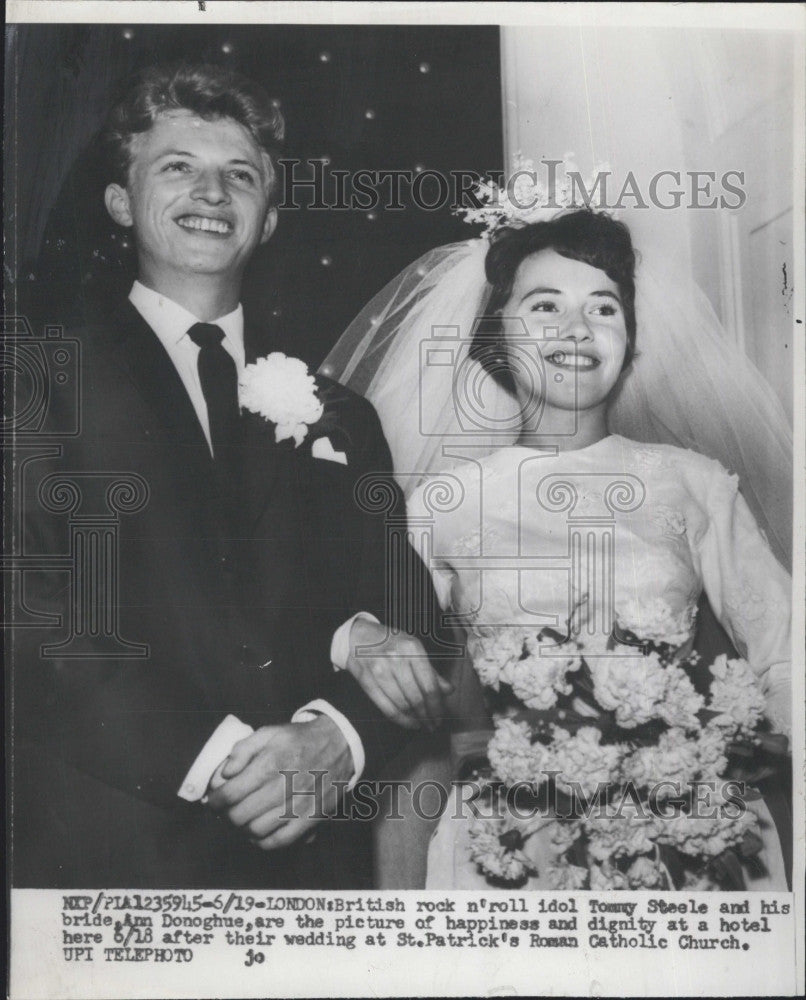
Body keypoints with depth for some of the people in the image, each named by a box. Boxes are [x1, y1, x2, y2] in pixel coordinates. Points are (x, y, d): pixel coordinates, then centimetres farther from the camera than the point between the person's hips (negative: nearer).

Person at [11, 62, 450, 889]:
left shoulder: (340, 418, 10)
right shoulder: (43, 388, -2)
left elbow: (403, 614, 6)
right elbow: (29, 624, -12)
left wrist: (339, 738, -14)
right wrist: (213, 758, -20)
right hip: (103, 856, -3)